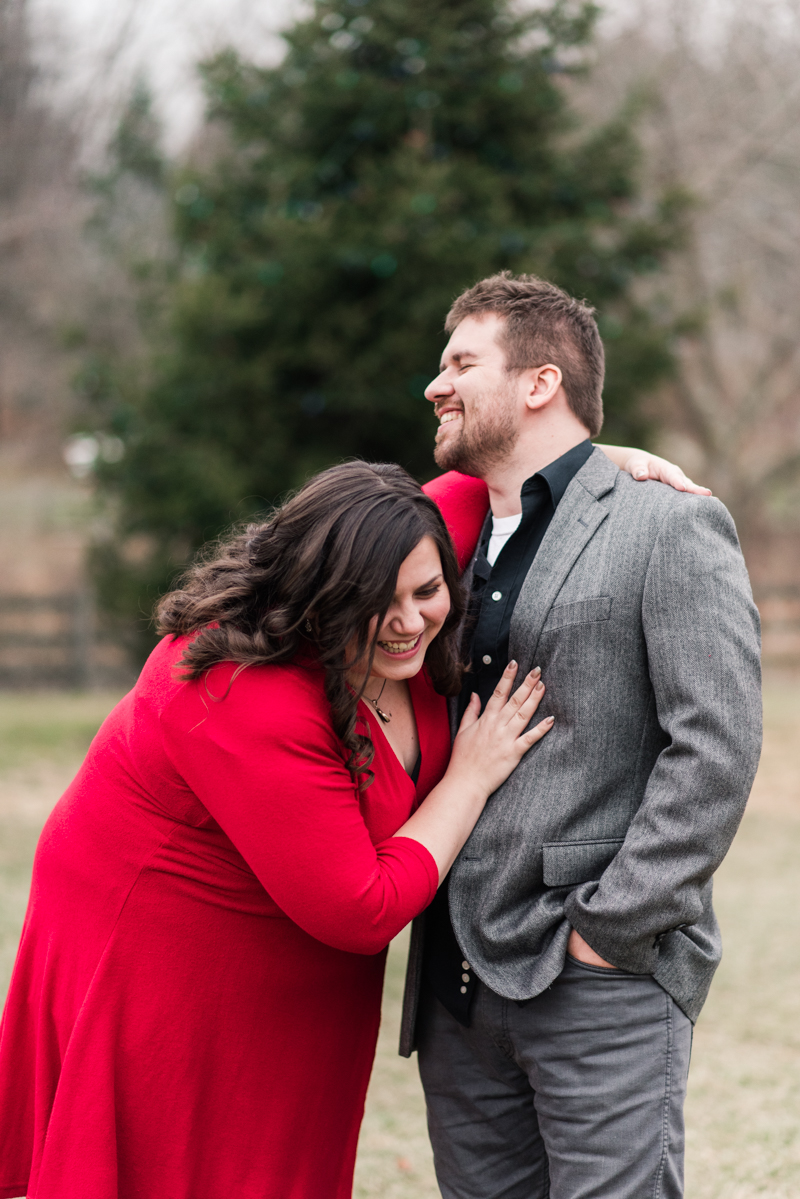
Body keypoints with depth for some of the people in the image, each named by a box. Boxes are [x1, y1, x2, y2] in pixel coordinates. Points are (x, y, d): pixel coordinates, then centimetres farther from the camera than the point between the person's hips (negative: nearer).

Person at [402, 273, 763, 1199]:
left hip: (601, 979, -6)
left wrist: (609, 925, -14)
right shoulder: (454, 537, 17)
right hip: (458, 982, 7)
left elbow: (715, 748, -12)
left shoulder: (671, 527, -4)